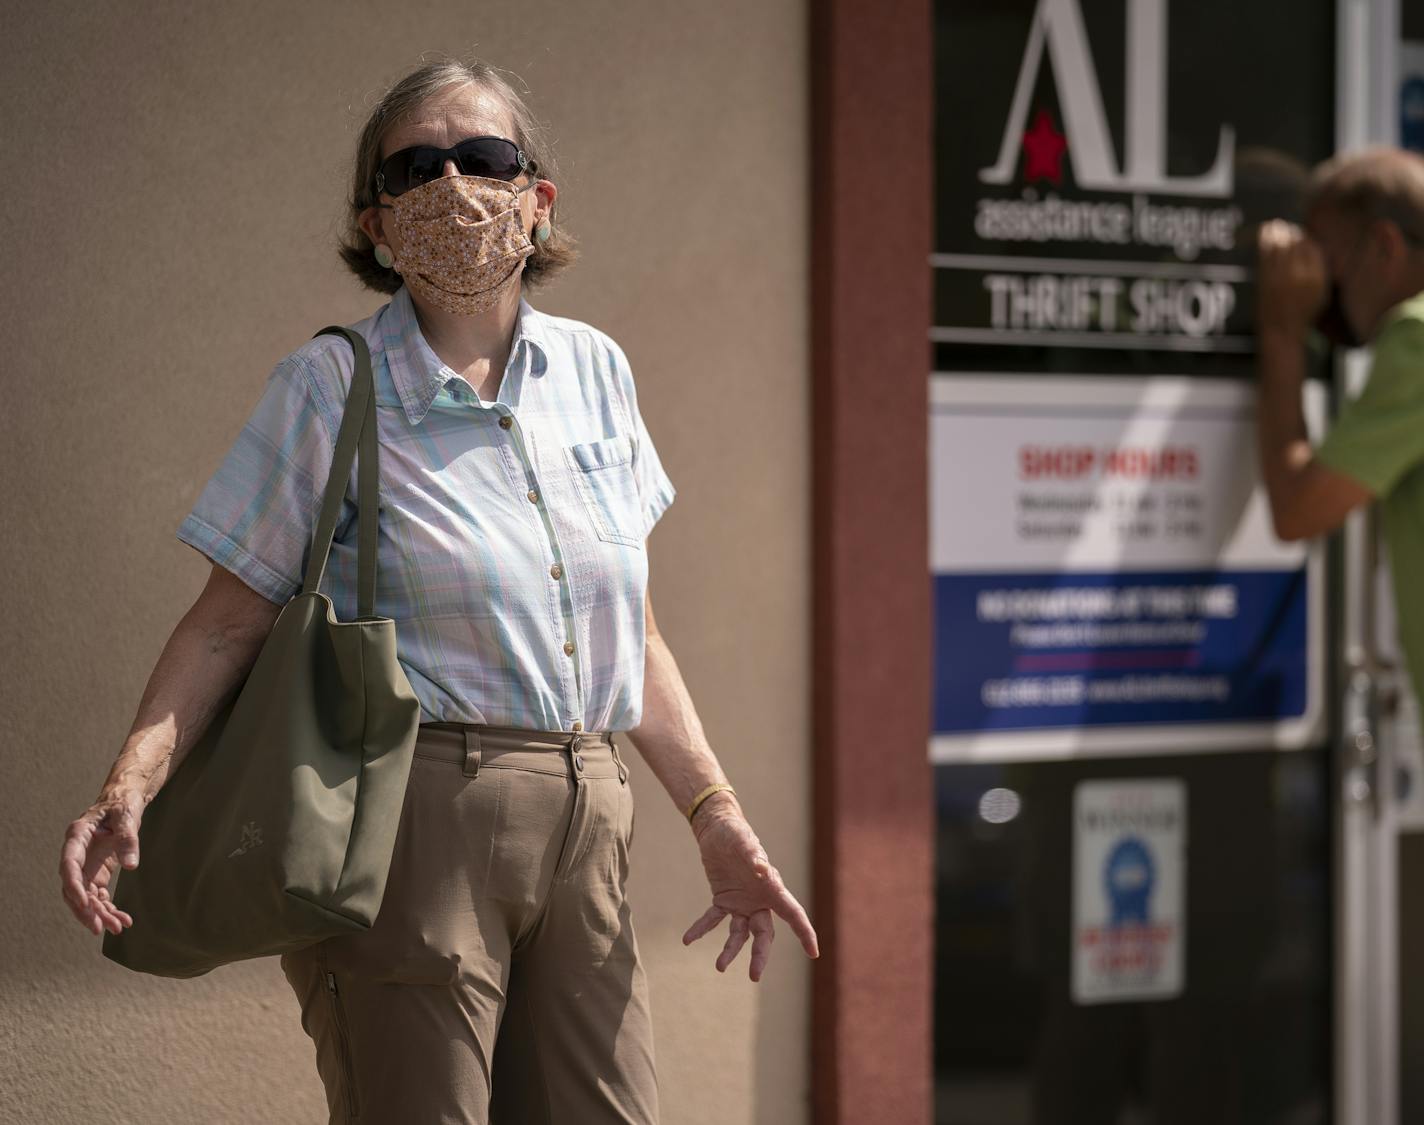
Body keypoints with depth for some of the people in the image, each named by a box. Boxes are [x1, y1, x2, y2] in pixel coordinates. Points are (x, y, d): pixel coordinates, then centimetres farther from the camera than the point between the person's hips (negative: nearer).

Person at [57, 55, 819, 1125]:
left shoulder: (592, 368, 12)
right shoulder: (331, 384, -1)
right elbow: (229, 620, -4)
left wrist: (718, 819, 14)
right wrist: (131, 783, -19)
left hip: (583, 828, 5)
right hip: (411, 822, -5)